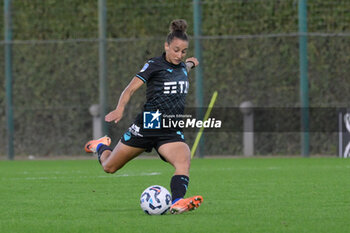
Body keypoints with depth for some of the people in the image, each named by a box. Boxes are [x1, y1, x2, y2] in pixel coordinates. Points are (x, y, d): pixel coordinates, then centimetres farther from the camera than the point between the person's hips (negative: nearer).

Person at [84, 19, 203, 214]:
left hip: (171, 132, 4)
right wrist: (120, 109, -31)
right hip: (147, 126, -4)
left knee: (184, 161, -30)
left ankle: (177, 203, -48)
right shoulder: (154, 65, -8)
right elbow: (131, 88, -16)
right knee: (109, 167, 12)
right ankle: (101, 146, 46)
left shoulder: (182, 67, 11)